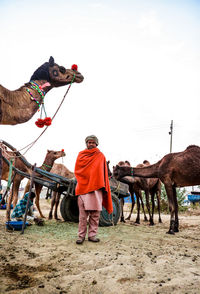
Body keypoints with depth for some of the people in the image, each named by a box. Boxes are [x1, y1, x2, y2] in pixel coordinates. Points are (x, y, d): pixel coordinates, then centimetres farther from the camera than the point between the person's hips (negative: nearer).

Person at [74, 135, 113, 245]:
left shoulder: (100, 156, 11)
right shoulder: (81, 155, 11)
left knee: (95, 214, 4)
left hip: (96, 187, 1)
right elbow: (77, 170, 9)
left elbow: (103, 173, 10)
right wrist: (82, 181, -2)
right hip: (83, 186, -1)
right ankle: (81, 235, 7)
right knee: (83, 214, -1)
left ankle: (92, 235, 13)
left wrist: (102, 185, 1)